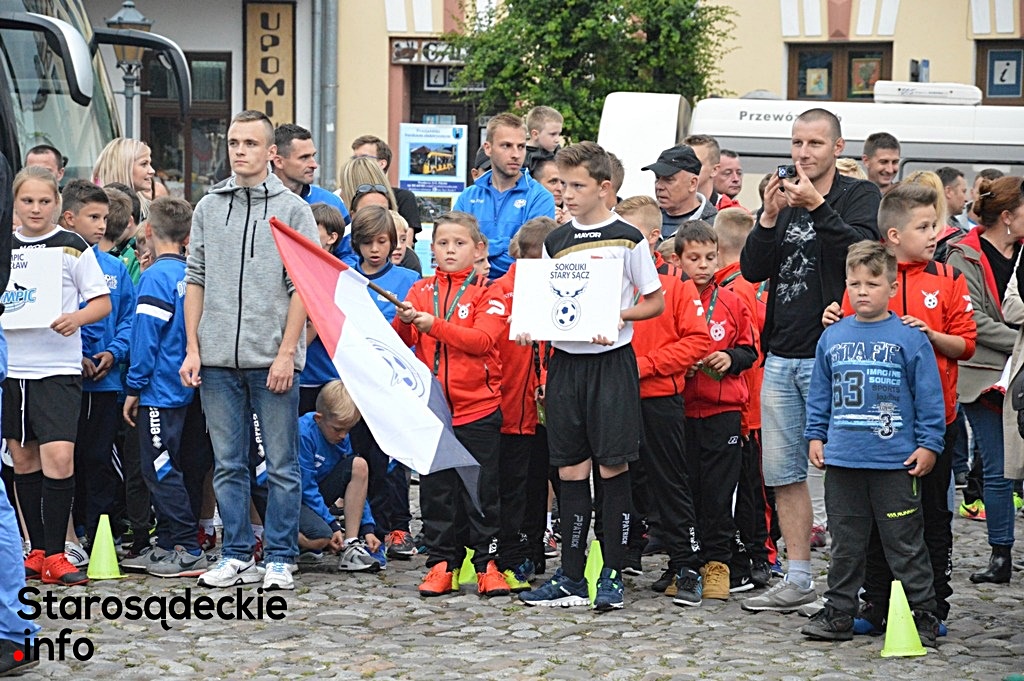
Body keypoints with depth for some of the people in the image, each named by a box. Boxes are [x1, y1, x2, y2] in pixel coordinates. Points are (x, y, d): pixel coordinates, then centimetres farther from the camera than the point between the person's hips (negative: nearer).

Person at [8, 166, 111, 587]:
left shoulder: (73, 248, 0)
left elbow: (102, 302, 1)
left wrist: (77, 318, -18)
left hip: (58, 367, -4)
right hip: (10, 367, 4)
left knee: (58, 457, -15)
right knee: (23, 460, 9)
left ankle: (54, 556, -10)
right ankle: (37, 551, 17)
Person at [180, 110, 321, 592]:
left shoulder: (292, 209, 1)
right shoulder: (208, 208, 11)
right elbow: (195, 281, 13)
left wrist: (286, 352, -11)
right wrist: (192, 348, 4)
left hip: (272, 358, -3)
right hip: (217, 358, 3)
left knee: (282, 465, 1)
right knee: (228, 464, 7)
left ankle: (279, 559, 7)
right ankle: (237, 556, 14)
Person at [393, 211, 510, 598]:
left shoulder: (487, 293, 1)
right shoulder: (421, 291, 10)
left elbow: (483, 339, -14)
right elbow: (402, 342, 2)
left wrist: (434, 325, -22)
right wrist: (403, 322, -20)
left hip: (478, 408, -3)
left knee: (482, 489, 1)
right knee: (436, 489, 5)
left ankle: (488, 563, 7)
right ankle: (442, 563, 11)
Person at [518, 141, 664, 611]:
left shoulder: (627, 239, -2)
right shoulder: (555, 242, 11)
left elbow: (655, 302, 2)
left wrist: (617, 316, -15)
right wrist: (530, 329, -5)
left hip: (611, 361, -4)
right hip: (566, 361, 4)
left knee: (613, 467, -3)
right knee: (571, 470, 5)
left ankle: (612, 575, 3)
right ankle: (571, 577, 9)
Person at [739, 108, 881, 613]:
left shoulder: (860, 196, 0)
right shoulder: (782, 198, 14)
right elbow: (752, 270, 6)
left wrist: (817, 207, -25)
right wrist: (769, 217, -8)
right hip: (780, 357, 6)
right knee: (783, 471, 7)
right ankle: (798, 579, 14)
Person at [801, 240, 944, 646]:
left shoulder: (909, 338, -4)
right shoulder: (832, 338, 8)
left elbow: (928, 395, -2)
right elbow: (820, 395, 16)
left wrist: (928, 444, -6)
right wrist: (815, 437, 10)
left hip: (896, 461, -4)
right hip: (842, 460, 4)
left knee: (905, 545, 1)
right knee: (845, 544, 12)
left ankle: (921, 617, 8)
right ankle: (838, 614, 20)